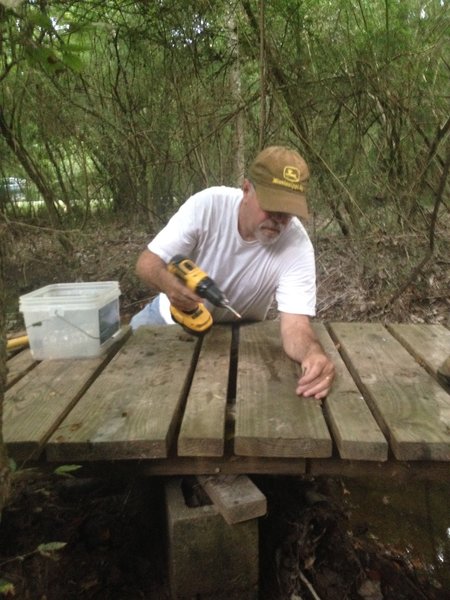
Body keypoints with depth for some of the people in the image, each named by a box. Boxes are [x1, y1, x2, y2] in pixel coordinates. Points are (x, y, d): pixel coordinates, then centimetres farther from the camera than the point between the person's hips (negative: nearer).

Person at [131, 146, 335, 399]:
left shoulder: (297, 246, -29)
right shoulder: (206, 204, -28)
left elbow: (295, 323, -35)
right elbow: (147, 262, -24)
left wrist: (314, 353, -59)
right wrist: (167, 281, -48)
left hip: (237, 332, 0)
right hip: (174, 313, 1)